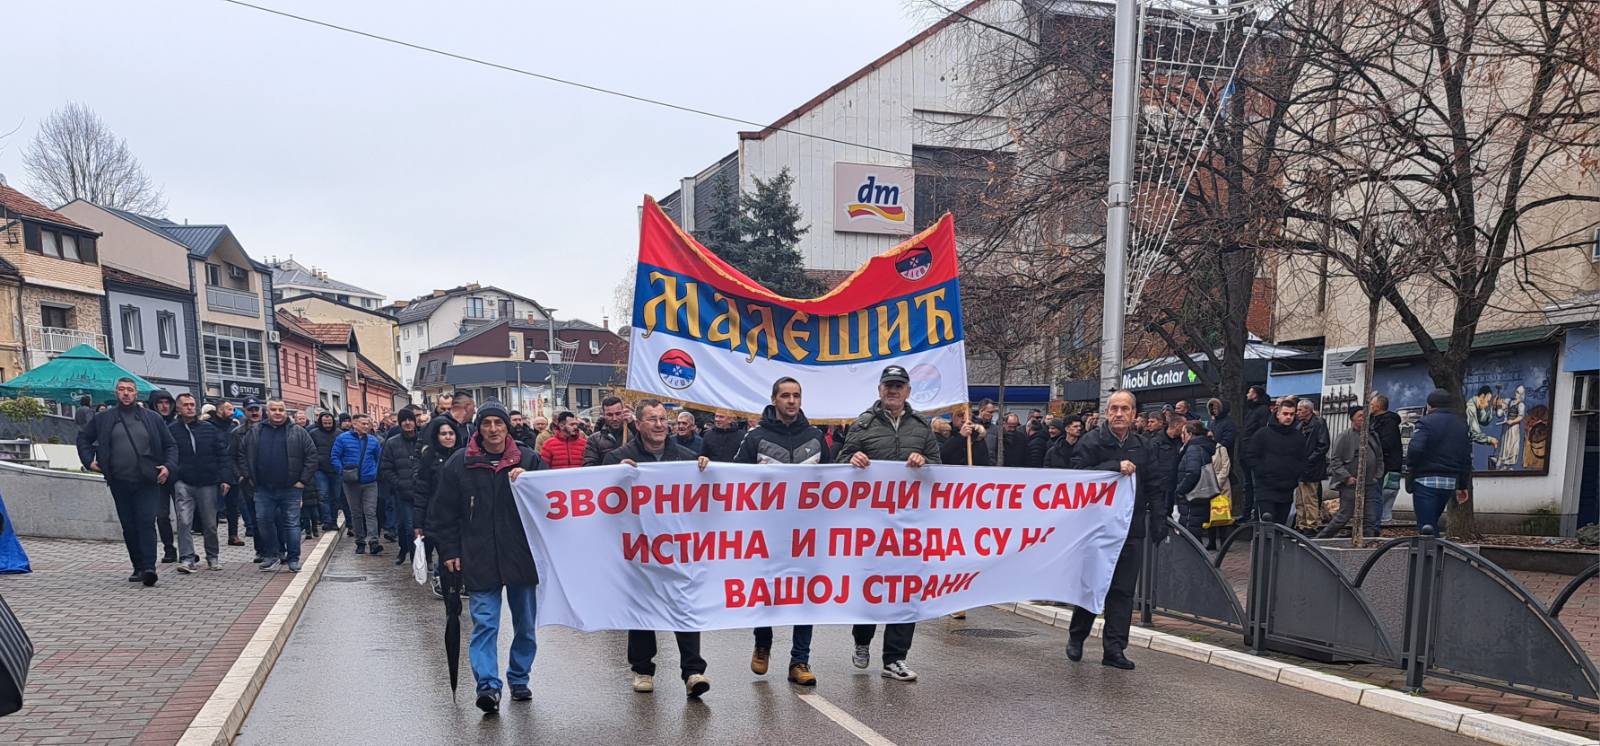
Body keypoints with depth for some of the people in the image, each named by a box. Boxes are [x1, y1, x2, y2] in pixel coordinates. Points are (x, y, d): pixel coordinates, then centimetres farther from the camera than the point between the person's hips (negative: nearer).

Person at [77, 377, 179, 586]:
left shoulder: (152, 418, 7)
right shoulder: (103, 419, 10)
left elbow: (171, 445, 10)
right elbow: (83, 438, 23)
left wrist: (169, 466, -4)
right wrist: (89, 460, 9)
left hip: (147, 482, -2)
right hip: (120, 483, 2)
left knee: (146, 524, -12)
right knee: (129, 527, 7)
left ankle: (148, 567, -18)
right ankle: (138, 567, 15)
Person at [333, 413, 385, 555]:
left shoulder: (374, 440, 7)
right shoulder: (343, 438, -1)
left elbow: (379, 458, 14)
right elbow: (335, 457, -2)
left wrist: (376, 472, 0)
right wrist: (343, 472, -12)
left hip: (370, 483, 1)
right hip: (351, 483, -1)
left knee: (371, 512, -8)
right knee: (356, 513, 9)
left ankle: (373, 541, -15)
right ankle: (360, 542, 17)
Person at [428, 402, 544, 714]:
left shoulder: (528, 459, 2)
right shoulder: (459, 463, 1)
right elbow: (444, 512, 5)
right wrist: (449, 551, 1)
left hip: (522, 557, 2)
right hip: (479, 560, -2)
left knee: (525, 625, 11)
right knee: (484, 623, -8)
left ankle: (519, 680, 26)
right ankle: (488, 685, -9)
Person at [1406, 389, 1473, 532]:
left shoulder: (1426, 422, -10)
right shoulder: (1462, 425, 14)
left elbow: (1415, 449, -24)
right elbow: (1467, 459, 15)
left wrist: (1409, 463, -2)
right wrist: (1463, 486, 19)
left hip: (1426, 481, -7)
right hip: (1450, 483, 7)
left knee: (1426, 526, -6)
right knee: (1433, 523, 19)